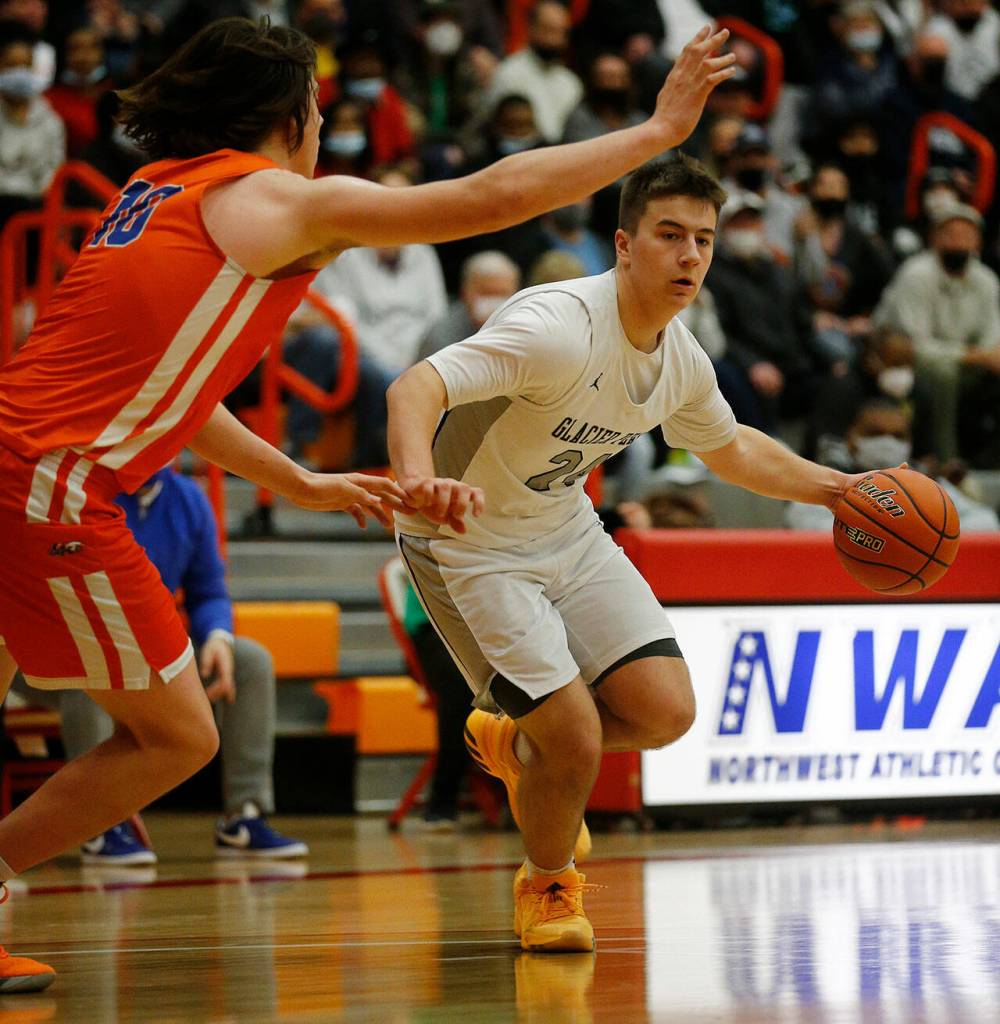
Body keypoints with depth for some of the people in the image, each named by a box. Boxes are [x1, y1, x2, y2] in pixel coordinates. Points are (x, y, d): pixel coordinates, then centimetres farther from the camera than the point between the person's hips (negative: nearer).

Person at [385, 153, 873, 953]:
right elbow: (415, 388, -42)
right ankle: (547, 886, 16)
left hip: (567, 530, 7)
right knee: (578, 740, -17)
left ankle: (516, 741, 25)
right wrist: (422, 481, -62)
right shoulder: (560, 328, -30)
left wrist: (838, 489, 10)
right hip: (471, 541, -7)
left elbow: (731, 449, 19)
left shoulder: (682, 361, -4)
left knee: (667, 712, -6)